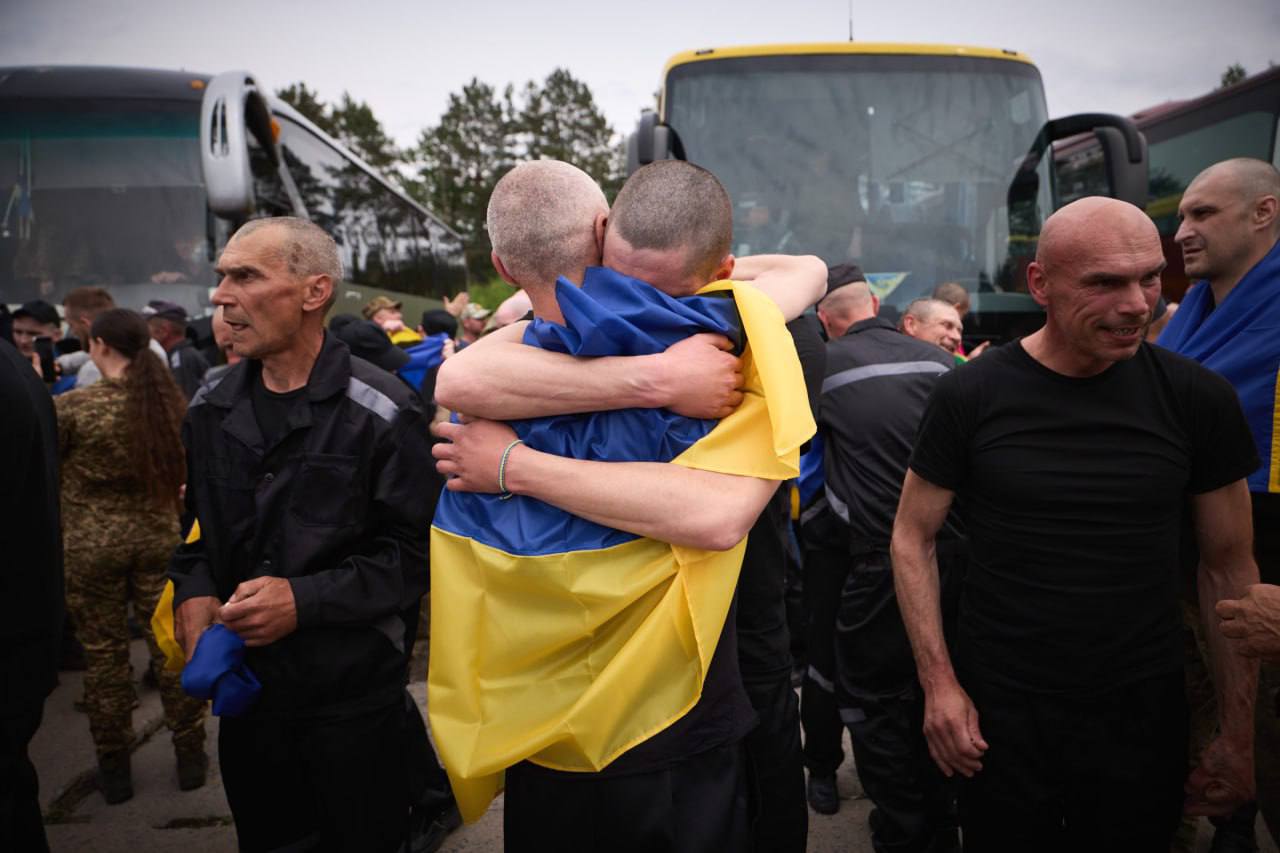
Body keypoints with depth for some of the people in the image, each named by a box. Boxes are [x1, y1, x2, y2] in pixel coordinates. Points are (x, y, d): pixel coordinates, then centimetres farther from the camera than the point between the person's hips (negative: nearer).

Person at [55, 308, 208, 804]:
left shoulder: (72, 407, -13)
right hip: (159, 537, 3)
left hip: (91, 545, -3)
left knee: (104, 654, 10)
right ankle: (190, 756, 21)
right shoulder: (170, 401, -2)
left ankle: (114, 767, 22)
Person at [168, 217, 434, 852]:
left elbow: (416, 551, -15)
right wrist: (193, 592, -3)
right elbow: (199, 525, 16)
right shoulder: (210, 411, 5)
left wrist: (306, 599, -22)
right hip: (245, 688, 6)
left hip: (353, 694, -5)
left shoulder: (381, 413, -15)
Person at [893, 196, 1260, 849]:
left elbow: (1229, 567, 2)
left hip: (1144, 715, 2)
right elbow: (913, 538, -3)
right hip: (996, 709, -1)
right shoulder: (969, 396, -10)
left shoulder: (1198, 399, -6)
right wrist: (938, 683, -9)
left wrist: (1239, 731, 2)